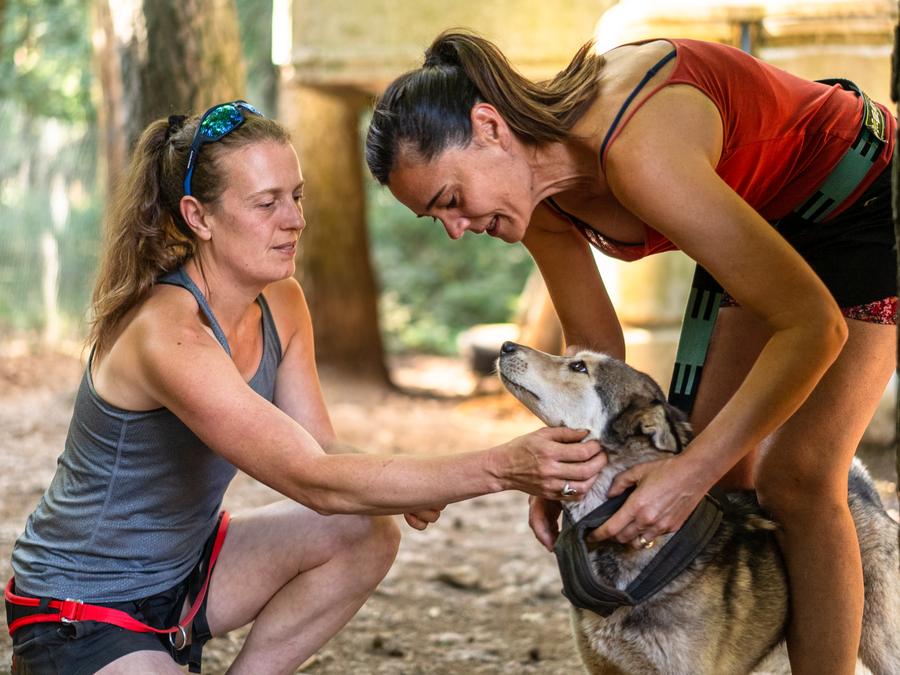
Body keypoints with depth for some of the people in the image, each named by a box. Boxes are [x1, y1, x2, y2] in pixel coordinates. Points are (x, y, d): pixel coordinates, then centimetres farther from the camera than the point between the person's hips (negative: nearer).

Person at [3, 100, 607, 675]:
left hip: (179, 569, 8)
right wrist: (501, 469, -38)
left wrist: (406, 486, -23)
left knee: (366, 534, -7)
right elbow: (314, 481, -32)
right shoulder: (167, 336, -28)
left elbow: (320, 452, -1)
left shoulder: (281, 303, -2)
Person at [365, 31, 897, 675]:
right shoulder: (534, 198, -14)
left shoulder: (637, 151, -40)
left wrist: (692, 471, -37)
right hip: (779, 227, 8)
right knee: (724, 467, 6)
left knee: (798, 474, -15)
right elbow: (596, 345, 1)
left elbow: (814, 324, -37)